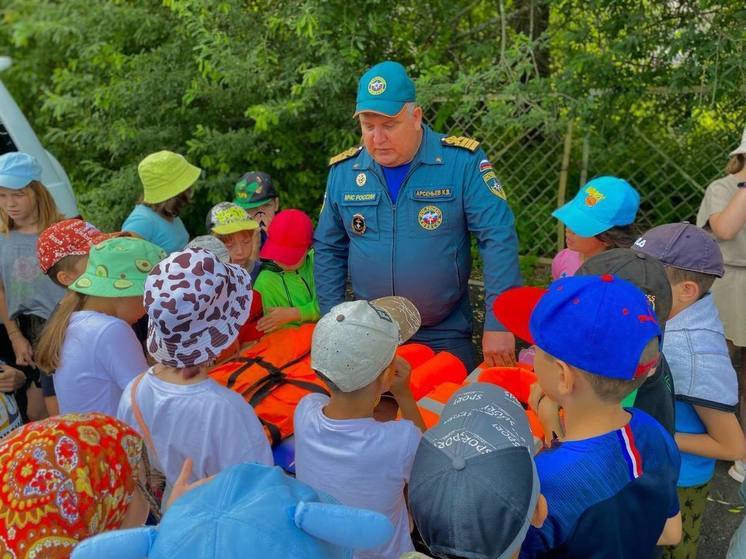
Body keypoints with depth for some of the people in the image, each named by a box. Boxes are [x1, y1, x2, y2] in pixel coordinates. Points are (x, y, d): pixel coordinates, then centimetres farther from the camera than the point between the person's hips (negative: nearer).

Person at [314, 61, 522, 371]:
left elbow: (498, 239, -15)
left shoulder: (462, 161, -12)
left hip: (445, 337, -2)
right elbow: (329, 250, 7)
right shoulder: (343, 171, -1)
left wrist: (499, 323, -20)